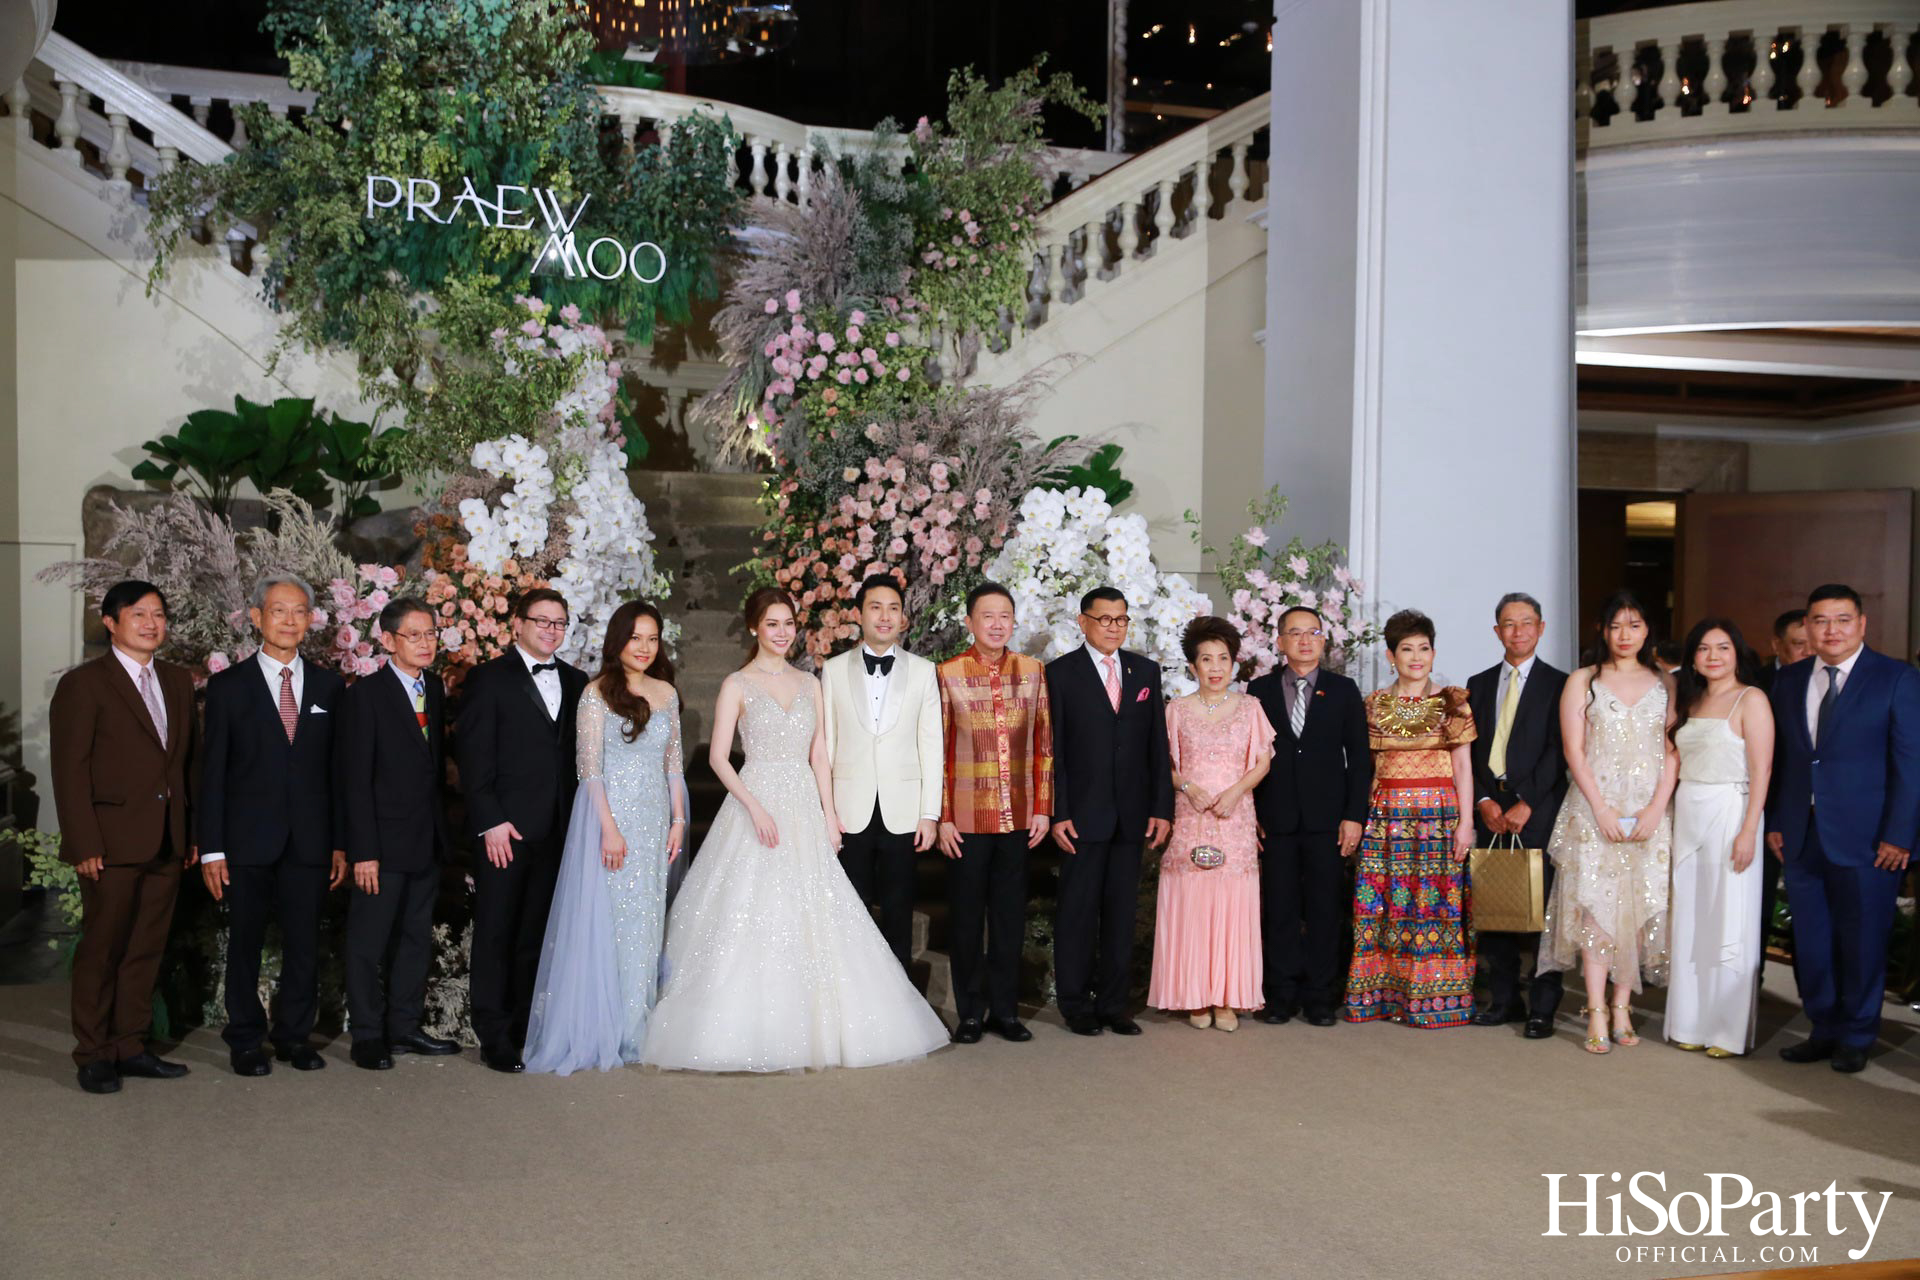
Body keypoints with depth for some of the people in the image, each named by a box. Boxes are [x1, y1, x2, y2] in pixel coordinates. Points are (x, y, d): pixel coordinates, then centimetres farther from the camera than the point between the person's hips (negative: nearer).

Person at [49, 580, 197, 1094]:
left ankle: (131, 1046, 19)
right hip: (112, 843, -5)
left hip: (167, 842, 5)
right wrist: (84, 845, -14)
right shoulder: (83, 684, -4)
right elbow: (70, 771, -8)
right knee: (102, 950, 2)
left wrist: (192, 832, 8)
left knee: (147, 950, 10)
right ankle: (93, 1056, 12)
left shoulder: (178, 682, 13)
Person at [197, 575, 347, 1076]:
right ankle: (246, 1041, 20)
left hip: (310, 841, 2)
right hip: (248, 841, -2)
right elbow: (212, 771, -1)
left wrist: (341, 842, 4)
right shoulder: (228, 686, 1)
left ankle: (294, 1036, 20)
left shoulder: (329, 686, 7)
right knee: (245, 944, 7)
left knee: (304, 944, 6)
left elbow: (338, 767, 8)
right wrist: (211, 847, -6)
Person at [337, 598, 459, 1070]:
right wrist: (363, 851, -17)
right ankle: (368, 1036, 13)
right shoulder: (364, 695, -10)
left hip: (427, 842, 7)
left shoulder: (435, 689, 9)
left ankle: (404, 1027, 25)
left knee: (416, 939, 14)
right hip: (384, 845, -7)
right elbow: (354, 779, -13)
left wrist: (442, 832, 9)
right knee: (368, 943, 3)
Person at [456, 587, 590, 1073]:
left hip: (558, 830, 4)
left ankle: (527, 1030, 17)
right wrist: (490, 821, -13)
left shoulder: (576, 682, 13)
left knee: (537, 936, 9)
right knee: (495, 936, 2)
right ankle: (495, 1039, 8)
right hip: (505, 829, -4)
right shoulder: (489, 679, 0)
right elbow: (473, 755, -5)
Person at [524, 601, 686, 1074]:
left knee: (647, 920, 9)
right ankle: (600, 1031, 8)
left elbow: (673, 763, 13)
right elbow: (589, 766, -10)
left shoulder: (666, 693, 10)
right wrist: (609, 828, -16)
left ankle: (634, 1029, 19)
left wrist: (678, 820, 6)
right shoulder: (598, 693, -6)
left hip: (654, 819, 5)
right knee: (606, 917, -1)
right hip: (609, 815, -5)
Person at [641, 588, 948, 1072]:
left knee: (810, 923, 3)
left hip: (804, 809, 4)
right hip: (756, 805, -4)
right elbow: (718, 757, -6)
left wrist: (829, 815, 2)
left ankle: (812, 1027, 13)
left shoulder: (810, 684, 13)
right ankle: (745, 1031, 0)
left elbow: (819, 756, 11)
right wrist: (755, 807, -16)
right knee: (751, 919, -8)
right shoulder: (737, 684, 0)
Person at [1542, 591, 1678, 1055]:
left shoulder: (1663, 684, 10)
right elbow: (1574, 751, -1)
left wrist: (1656, 809, -8)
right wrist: (1601, 809, -10)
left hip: (1648, 812, 2)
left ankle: (1622, 1008, 9)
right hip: (1594, 811, -2)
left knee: (1638, 907, 1)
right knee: (1596, 907, -7)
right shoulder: (1582, 682, 6)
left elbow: (1672, 751, 5)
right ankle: (1597, 1015, -5)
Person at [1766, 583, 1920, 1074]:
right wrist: (1775, 822, 6)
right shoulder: (1789, 681, 10)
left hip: (1866, 840, -4)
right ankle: (1824, 1030, 24)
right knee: (1810, 941, 10)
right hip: (1801, 836, 4)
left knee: (1862, 941, 6)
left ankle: (1856, 1038, 21)